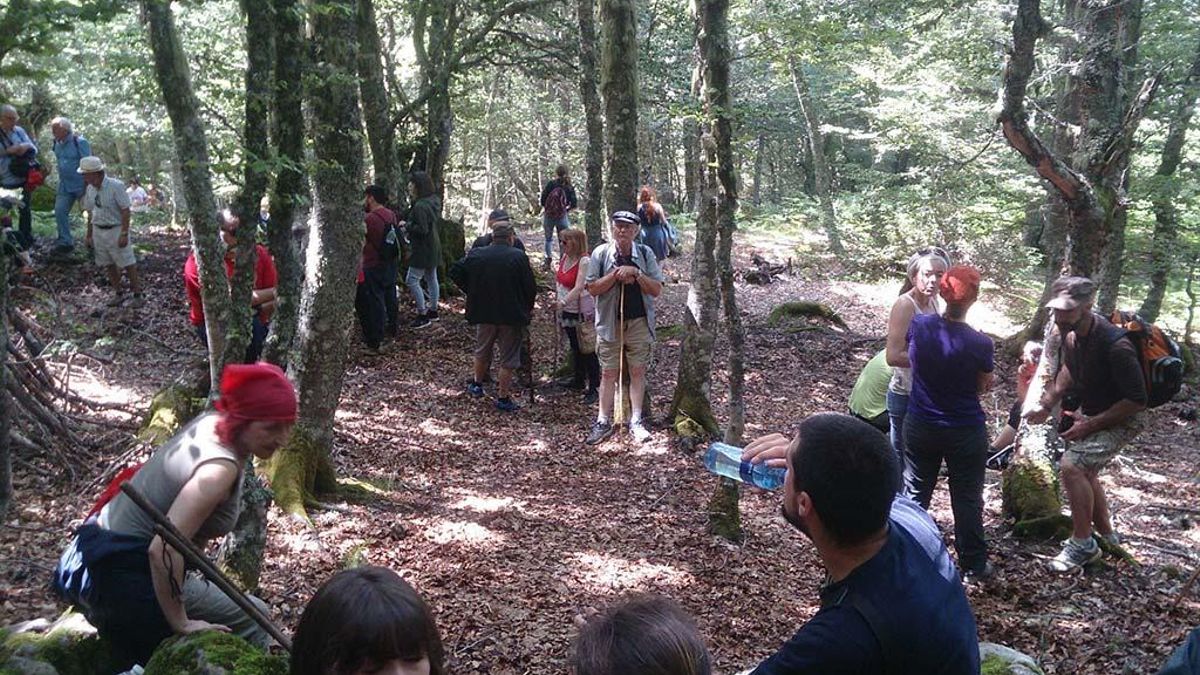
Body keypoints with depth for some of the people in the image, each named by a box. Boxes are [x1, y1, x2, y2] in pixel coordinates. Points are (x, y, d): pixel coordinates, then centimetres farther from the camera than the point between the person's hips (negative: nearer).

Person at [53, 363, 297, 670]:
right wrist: (181, 624, -24)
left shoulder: (211, 421, -5)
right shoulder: (220, 468, -31)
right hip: (124, 576, -9)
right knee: (253, 620, -1)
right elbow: (164, 550, -36)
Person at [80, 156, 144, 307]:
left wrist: (124, 234, -19)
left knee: (128, 264, -3)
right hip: (98, 231, 7)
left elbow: (125, 210, -16)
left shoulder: (115, 186, -16)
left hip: (116, 230, -7)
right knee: (108, 265, 12)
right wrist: (89, 235, 14)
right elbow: (90, 213, 12)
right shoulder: (90, 189, 4)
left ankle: (138, 294, 7)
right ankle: (119, 293, 23)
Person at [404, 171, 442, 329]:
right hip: (433, 247, 10)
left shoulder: (420, 206, -23)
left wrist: (406, 225, -13)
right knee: (431, 279, 17)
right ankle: (433, 311, 28)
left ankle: (423, 315, -1)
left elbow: (422, 229, -26)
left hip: (423, 249, -10)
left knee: (412, 281, -4)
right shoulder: (433, 202, 6)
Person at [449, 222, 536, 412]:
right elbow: (531, 287, -10)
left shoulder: (476, 255, -2)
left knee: (482, 351, 24)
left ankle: (477, 384, 39)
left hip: (483, 312, 3)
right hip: (511, 315, -3)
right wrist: (528, 309, 6)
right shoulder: (519, 257, -11)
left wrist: (471, 292, 7)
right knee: (508, 359, 6)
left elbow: (455, 271, -1)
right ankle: (503, 398, 10)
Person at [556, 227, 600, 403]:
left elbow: (578, 288, -27)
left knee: (588, 351, -3)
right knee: (575, 348, 21)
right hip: (567, 311, 8)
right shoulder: (564, 258, 4)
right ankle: (579, 379, 36)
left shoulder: (584, 261, -19)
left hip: (582, 312, -8)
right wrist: (560, 305, 12)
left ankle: (594, 388, 3)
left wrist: (563, 303, -34)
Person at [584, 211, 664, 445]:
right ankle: (603, 422, 13)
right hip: (610, 322, -1)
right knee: (608, 373, 5)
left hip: (639, 322, 1)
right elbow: (592, 288, -7)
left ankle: (636, 421, 15)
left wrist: (636, 273, -17)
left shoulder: (645, 253, -1)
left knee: (637, 372, 7)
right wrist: (616, 274, -18)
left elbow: (657, 290, -4)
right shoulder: (601, 253, -4)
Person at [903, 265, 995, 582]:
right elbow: (981, 387, -6)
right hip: (966, 433, -2)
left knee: (915, 493, 17)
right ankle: (973, 565, 27)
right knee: (967, 498, 14)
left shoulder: (919, 326, -16)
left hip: (920, 427, 2)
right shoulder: (981, 345, -22)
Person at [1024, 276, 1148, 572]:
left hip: (1121, 418, -9)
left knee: (1071, 466, -21)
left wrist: (1091, 425, -23)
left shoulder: (1115, 345, -34)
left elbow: (1137, 400, -27)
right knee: (1084, 472, 18)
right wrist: (1046, 404, 2)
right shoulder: (1070, 332, -10)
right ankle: (1106, 534, 39)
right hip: (1090, 410, 9)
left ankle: (1083, 544, -5)